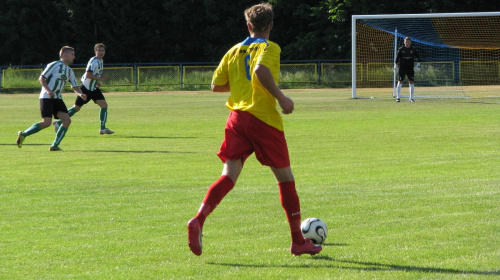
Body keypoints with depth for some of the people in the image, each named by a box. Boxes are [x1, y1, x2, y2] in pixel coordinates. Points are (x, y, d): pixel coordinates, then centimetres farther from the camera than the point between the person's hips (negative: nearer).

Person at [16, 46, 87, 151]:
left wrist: (80, 94, -6)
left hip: (57, 98, 8)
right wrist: (48, 90, -22)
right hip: (46, 97, -8)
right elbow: (42, 78, -9)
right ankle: (23, 134, 1)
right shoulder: (54, 65, -6)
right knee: (46, 122, -18)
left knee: (67, 120, -8)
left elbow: (75, 86, 16)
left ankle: (54, 145, -3)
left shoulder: (70, 71, 17)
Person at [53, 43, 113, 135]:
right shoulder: (94, 61, -19)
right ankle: (58, 122, 15)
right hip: (86, 88, -8)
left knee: (104, 105, -5)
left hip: (94, 88, 8)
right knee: (77, 107, 1)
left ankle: (103, 128, 0)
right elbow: (88, 74, -29)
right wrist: (100, 78, -26)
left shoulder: (100, 61, 10)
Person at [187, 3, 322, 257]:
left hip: (237, 117, 5)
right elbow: (261, 70, -23)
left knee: (229, 175, -1)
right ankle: (298, 241, 14)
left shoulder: (234, 51, 15)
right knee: (285, 177, 8)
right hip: (264, 120, -5)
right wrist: (281, 97, -17)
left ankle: (198, 221, -25)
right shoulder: (270, 48, -3)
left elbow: (216, 85, 14)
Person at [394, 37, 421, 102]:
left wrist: (418, 63, -4)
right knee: (400, 82, -5)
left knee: (411, 82, -1)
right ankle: (398, 97, 1)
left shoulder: (413, 49, 4)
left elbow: (417, 56, 10)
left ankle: (411, 98, 7)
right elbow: (397, 57, 1)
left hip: (410, 68, 1)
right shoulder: (401, 49, 0)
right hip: (402, 67, -1)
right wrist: (395, 64, -11)